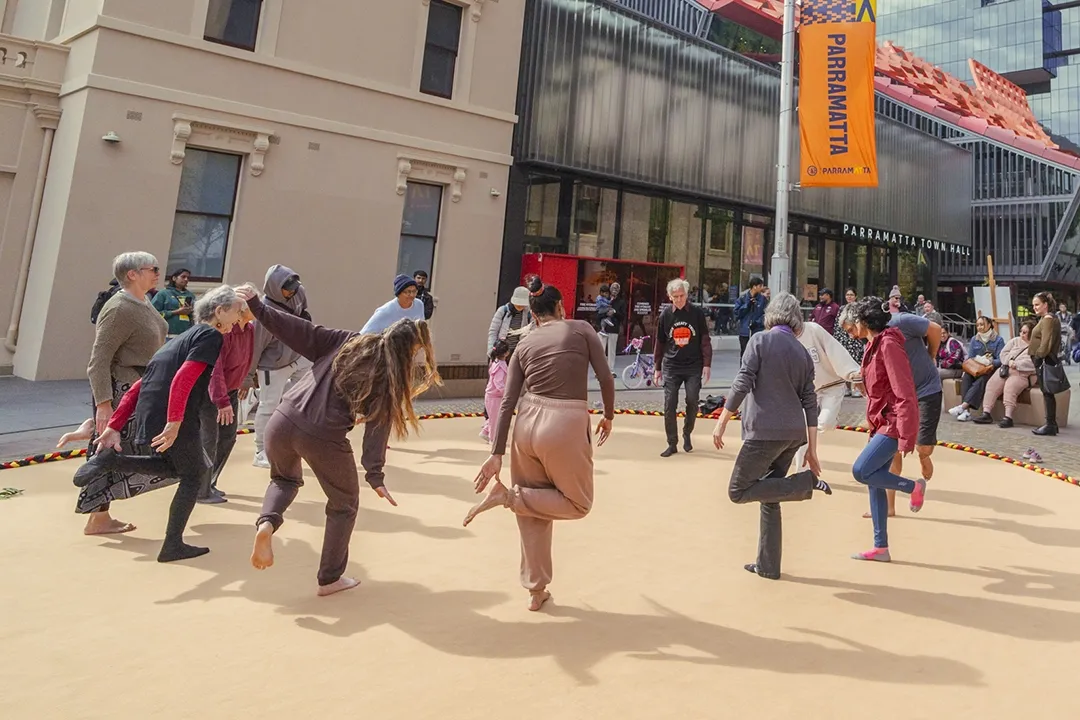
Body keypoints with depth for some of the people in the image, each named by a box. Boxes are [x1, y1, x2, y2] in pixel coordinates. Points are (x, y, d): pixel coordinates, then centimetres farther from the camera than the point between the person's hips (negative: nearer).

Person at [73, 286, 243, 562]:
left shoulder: (181, 339, 22)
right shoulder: (210, 335, -4)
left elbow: (138, 387, 18)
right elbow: (183, 380, -20)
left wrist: (115, 427, 15)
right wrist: (174, 423, -24)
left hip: (147, 421, 8)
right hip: (174, 423, -8)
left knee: (175, 467, 28)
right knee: (193, 475, 14)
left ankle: (112, 460, 8)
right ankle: (173, 545, 14)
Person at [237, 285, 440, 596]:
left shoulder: (347, 341, 7)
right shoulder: (390, 377, -1)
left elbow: (300, 332, 2)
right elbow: (378, 427, -3)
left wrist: (257, 306, 6)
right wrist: (376, 476, 2)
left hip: (283, 421, 4)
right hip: (324, 439, -4)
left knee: (284, 480, 35)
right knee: (344, 506, 22)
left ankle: (267, 523, 6)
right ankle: (330, 578, 30)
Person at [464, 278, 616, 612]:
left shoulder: (524, 344, 12)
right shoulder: (581, 328, 4)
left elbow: (507, 403, 5)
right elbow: (606, 378, -1)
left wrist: (496, 454, 4)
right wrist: (608, 415, 17)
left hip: (527, 424, 5)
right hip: (566, 426, -4)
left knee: (534, 511, 19)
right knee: (578, 504, 17)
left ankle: (536, 591, 24)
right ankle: (507, 496, -3)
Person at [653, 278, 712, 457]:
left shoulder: (697, 313, -2)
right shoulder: (665, 315, 2)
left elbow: (705, 340, 1)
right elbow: (659, 343, 8)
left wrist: (707, 364, -4)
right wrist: (657, 368, 9)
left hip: (693, 366, -1)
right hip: (671, 367, 1)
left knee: (692, 402, -2)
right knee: (669, 406, -2)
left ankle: (687, 434, 25)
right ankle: (672, 444, 10)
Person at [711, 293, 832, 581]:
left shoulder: (760, 340, -3)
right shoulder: (803, 353, 13)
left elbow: (741, 385, -12)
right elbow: (810, 403, 12)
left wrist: (721, 423, -4)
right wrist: (812, 449, 15)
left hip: (765, 430, -7)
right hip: (794, 434, 7)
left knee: (738, 491, 2)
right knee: (769, 498, 16)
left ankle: (805, 482, -8)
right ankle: (768, 566, 18)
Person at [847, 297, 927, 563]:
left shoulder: (889, 344, -17)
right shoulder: (876, 345, 12)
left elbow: (905, 394, -22)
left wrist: (906, 435, -24)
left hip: (894, 423, -10)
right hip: (883, 422, 10)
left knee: (861, 471, -17)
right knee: (875, 483, 8)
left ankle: (913, 486, 4)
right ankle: (881, 548, 14)